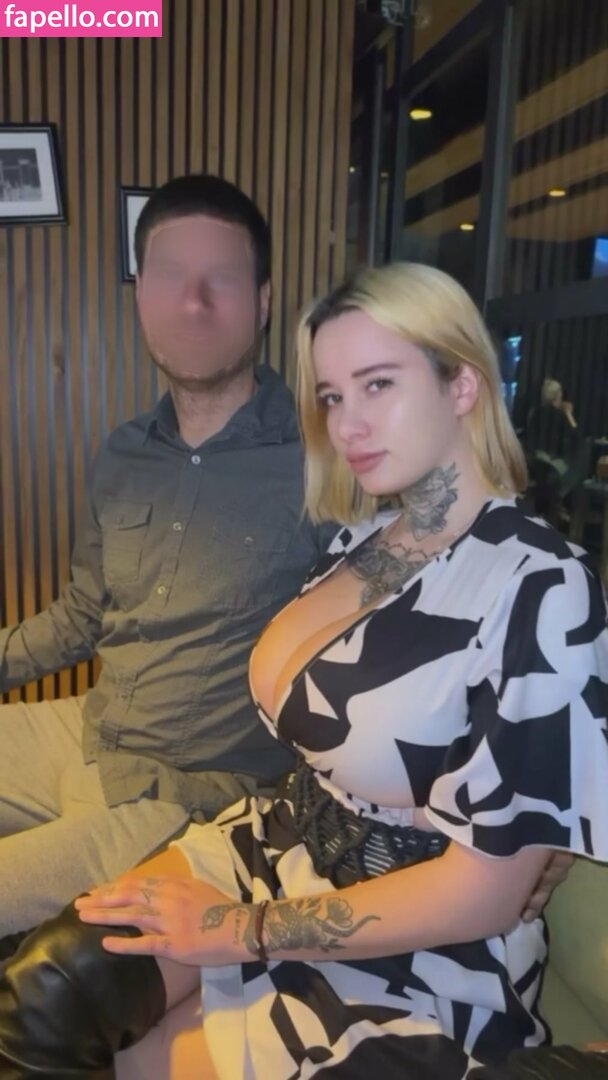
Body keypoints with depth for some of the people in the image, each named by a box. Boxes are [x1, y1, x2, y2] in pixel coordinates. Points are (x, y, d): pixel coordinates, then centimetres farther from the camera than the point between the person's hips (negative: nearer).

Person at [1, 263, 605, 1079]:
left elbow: (484, 891, -20)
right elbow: (276, 698, 8)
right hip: (281, 847, 5)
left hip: (417, 965, -5)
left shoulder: (539, 592, -22)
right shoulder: (365, 534, 2)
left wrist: (246, 929, -14)